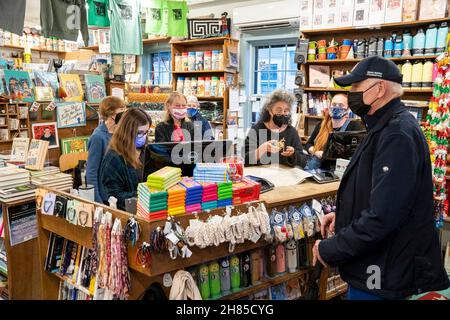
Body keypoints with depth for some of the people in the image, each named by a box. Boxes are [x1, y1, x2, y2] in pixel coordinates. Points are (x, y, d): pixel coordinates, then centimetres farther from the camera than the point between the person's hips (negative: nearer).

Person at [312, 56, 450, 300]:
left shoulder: (398, 135, -24)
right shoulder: (385, 127, 11)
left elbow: (382, 217, -32)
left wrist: (329, 250, -21)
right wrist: (342, 214, 9)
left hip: (384, 277, -9)